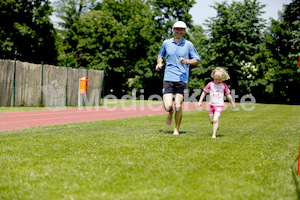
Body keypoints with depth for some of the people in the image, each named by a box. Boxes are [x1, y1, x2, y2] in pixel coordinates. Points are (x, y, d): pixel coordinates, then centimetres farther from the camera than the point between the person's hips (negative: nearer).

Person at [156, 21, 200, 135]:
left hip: (182, 79, -1)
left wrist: (186, 61, -9)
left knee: (178, 106, -7)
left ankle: (177, 129, 15)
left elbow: (197, 60, 10)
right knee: (167, 106, -11)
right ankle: (170, 113, 28)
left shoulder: (188, 45, 5)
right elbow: (160, 55, 26)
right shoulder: (166, 43, 9)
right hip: (168, 78, 1)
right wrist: (159, 63, 4)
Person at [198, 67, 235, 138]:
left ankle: (214, 134, -14)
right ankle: (216, 126, 45)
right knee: (211, 121, 13)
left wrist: (232, 103, 18)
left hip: (219, 106, -3)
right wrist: (200, 101, 7)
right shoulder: (211, 84, -1)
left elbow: (228, 95, 10)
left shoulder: (224, 85, -2)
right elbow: (204, 92, 8)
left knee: (215, 120, -18)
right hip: (211, 105, 3)